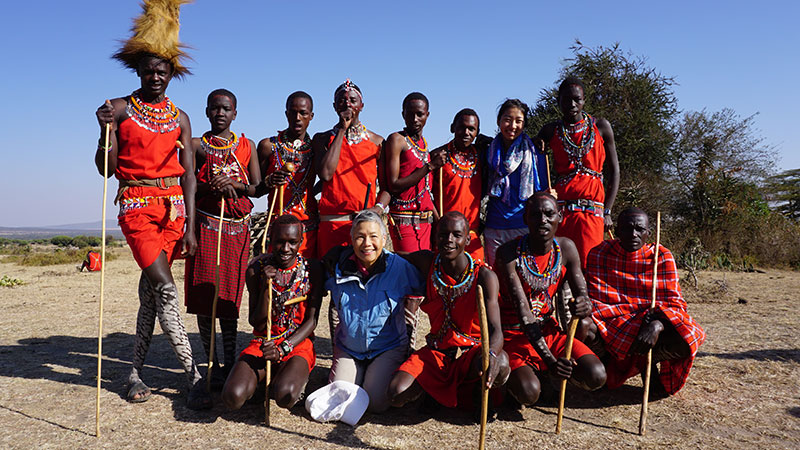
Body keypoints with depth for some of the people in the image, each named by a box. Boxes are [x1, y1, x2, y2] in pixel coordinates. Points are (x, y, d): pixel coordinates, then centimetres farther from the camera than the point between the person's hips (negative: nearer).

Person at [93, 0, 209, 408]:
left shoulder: (180, 118, 10)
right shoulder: (120, 110, 2)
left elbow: (188, 173, 6)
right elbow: (105, 169, 1)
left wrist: (190, 226, -1)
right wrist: (105, 131, -17)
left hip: (173, 206, 3)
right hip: (137, 204, -3)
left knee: (150, 288, 7)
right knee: (165, 287, -13)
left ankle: (135, 372, 19)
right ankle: (193, 376, -9)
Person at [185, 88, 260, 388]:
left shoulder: (246, 146, 13)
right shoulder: (196, 145, 8)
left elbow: (256, 188, 5)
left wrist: (231, 182, -13)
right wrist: (213, 186, -18)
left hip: (238, 227, 1)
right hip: (205, 225, -1)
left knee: (229, 296, 2)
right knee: (204, 297, -2)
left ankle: (229, 363, 10)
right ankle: (212, 365, 9)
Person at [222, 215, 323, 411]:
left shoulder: (312, 269, -6)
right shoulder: (256, 269, -4)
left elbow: (312, 320, -5)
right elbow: (256, 323, -4)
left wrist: (284, 349, -18)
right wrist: (266, 286, -19)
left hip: (298, 344, -1)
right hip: (263, 343, 2)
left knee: (285, 396, -30)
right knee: (233, 397, -23)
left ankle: (297, 377, 6)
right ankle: (262, 377, 11)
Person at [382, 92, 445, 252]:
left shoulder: (424, 143, 17)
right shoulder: (396, 140, -5)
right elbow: (393, 186, -15)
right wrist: (430, 166, -15)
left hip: (425, 219, 7)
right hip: (404, 219, -7)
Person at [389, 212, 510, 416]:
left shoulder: (484, 276, -16)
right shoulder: (426, 263, -6)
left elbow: (495, 330, -26)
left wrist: (491, 355, -48)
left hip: (473, 351, -2)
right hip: (436, 352, 3)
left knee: (500, 364, -38)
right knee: (397, 395, -22)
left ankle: (480, 391, -1)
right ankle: (436, 387, 12)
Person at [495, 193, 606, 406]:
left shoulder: (565, 248, -3)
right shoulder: (509, 253, -19)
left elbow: (582, 294, -4)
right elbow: (522, 311, -24)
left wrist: (584, 306, -32)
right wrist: (550, 360, -32)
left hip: (549, 330, 4)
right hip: (514, 334, -4)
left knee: (596, 377, -16)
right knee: (528, 392, -28)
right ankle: (515, 373, 9)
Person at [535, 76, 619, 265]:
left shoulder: (601, 127, 9)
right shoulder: (551, 131, 11)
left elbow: (614, 170, 10)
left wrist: (607, 211, 3)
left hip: (592, 209, 0)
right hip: (559, 207, 1)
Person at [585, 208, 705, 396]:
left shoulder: (662, 256, -1)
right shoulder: (598, 254, -2)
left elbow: (674, 302, -7)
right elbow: (595, 301, -6)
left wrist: (656, 324, -30)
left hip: (653, 326, 2)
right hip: (611, 327, -1)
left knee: (688, 337, -30)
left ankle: (649, 360, 2)